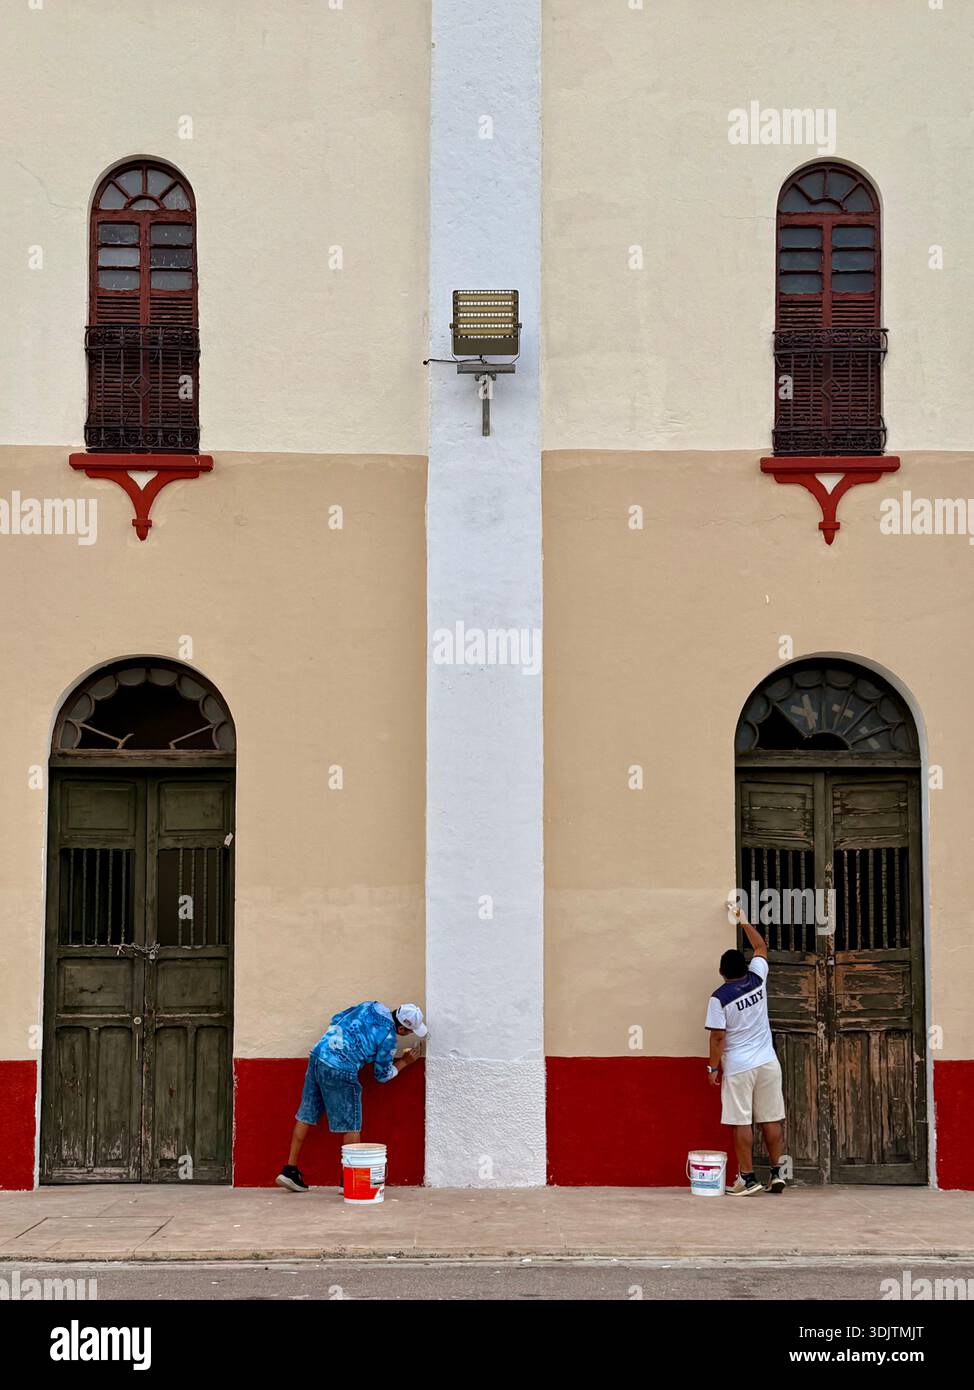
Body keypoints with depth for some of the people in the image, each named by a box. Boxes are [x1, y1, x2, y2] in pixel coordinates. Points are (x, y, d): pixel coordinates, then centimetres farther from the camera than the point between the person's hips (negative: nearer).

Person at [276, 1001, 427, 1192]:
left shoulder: (372, 1005, 11)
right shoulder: (388, 1038, -7)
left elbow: (336, 1019, 20)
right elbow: (383, 1075, 7)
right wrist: (404, 1062, 21)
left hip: (317, 1054, 8)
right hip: (340, 1071, -8)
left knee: (306, 1115, 15)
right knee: (351, 1125, 6)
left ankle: (290, 1170, 19)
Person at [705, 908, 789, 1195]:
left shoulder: (719, 997, -10)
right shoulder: (757, 980, 2)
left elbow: (718, 1036, -11)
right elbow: (761, 948, 20)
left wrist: (713, 1067, -1)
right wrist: (745, 922, 28)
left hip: (738, 1068, -5)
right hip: (767, 1063, 5)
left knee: (742, 1122, 0)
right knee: (771, 1119, 9)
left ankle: (747, 1178, 1)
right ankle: (777, 1173, 13)